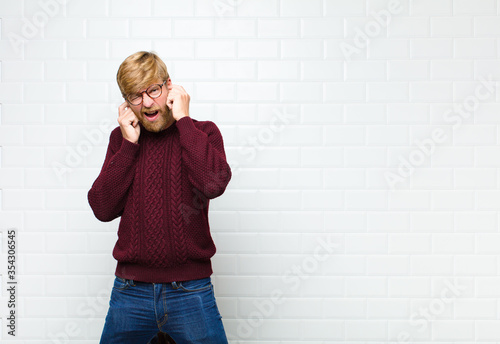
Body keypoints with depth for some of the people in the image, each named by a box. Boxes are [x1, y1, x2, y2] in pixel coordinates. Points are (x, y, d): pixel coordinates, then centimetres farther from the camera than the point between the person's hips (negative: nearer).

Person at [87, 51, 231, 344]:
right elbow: (103, 209, -4)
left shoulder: (203, 132, 0)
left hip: (191, 292, -2)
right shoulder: (122, 138, 7)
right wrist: (129, 144, -9)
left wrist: (183, 119, -14)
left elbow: (214, 184, -21)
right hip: (130, 292, 2)